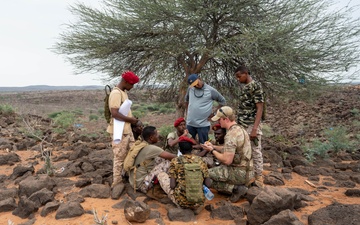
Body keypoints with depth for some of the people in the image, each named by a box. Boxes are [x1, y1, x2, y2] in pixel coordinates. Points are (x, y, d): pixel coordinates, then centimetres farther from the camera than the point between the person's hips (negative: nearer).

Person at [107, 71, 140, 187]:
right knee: (120, 157, 1)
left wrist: (132, 119, 5)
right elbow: (115, 113, -28)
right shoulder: (116, 93, -20)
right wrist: (131, 120, -18)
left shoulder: (124, 92, 12)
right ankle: (116, 182, 14)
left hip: (127, 129, 10)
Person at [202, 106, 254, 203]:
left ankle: (235, 188, -9)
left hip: (239, 173, -9)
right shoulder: (240, 129, 10)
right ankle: (237, 188, 6)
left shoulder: (231, 134, -22)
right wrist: (213, 146, 11)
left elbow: (227, 160, -24)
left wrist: (212, 150, -10)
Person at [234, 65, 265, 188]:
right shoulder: (245, 87, 14)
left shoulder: (256, 86, -11)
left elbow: (260, 108, -16)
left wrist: (255, 129, -22)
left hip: (251, 126, -9)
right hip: (242, 126, 9)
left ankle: (258, 179, 11)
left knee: (255, 152, 0)